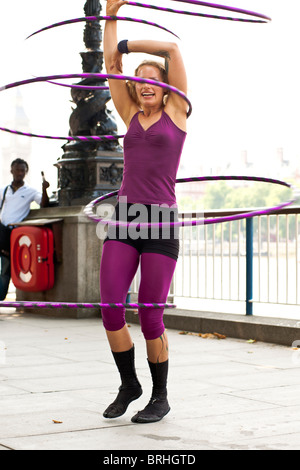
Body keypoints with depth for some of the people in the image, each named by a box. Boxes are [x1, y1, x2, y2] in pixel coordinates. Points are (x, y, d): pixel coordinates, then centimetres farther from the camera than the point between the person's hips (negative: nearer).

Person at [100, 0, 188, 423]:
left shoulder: (176, 111, 7)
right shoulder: (132, 116, 17)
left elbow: (172, 47, 4)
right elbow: (111, 65, 16)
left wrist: (126, 45, 14)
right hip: (123, 221, 4)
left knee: (150, 317, -3)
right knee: (110, 310, -6)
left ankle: (160, 397, 16)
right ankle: (129, 385, 17)